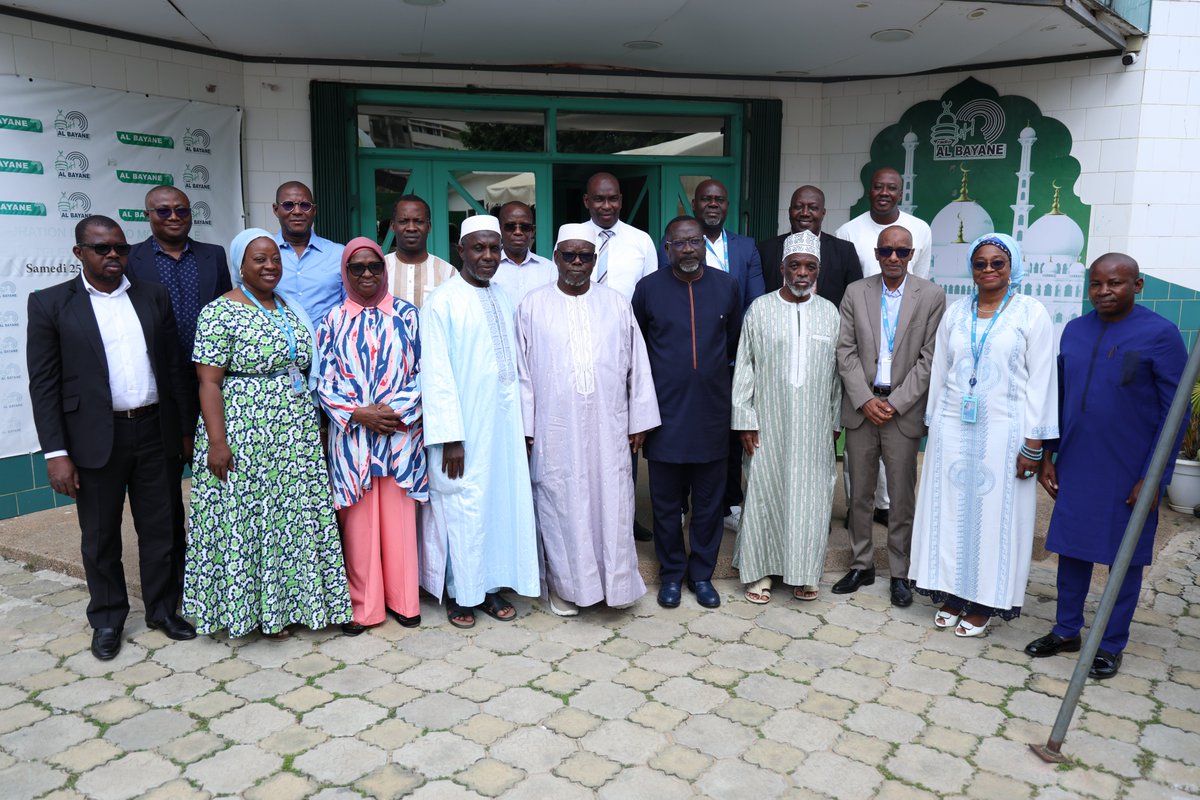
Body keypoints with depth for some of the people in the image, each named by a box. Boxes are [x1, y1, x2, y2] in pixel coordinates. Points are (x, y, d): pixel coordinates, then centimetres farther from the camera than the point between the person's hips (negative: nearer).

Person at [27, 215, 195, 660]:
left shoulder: (153, 295, 7)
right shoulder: (50, 304, -2)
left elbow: (174, 366, 9)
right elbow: (43, 383, -4)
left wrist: (185, 428, 7)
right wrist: (55, 452, -10)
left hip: (155, 432, 2)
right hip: (95, 439, -2)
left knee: (160, 528, 11)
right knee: (100, 536, 11)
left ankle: (162, 609, 28)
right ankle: (107, 620, 28)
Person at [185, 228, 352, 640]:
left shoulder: (291, 309, 12)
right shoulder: (220, 313, -8)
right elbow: (209, 382, -12)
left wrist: (316, 426, 14)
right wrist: (217, 442, -18)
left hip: (297, 436, 6)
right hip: (245, 436, -6)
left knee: (294, 518, 10)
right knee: (248, 519, 3)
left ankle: (287, 600, 24)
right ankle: (255, 607, 17)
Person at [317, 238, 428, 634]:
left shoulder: (406, 315, 5)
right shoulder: (334, 321, 5)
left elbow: (422, 371, 2)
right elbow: (323, 381, 2)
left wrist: (396, 410, -11)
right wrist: (359, 414, -11)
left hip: (401, 432, 0)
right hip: (351, 434, 0)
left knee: (399, 516, 6)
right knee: (359, 519, 4)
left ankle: (404, 600, 20)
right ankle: (363, 605, 17)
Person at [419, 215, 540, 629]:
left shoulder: (503, 300, 11)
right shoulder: (442, 302, -9)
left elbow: (513, 365, 12)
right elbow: (436, 374, -13)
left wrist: (523, 423, 8)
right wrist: (450, 437, -17)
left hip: (504, 424, 6)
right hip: (464, 427, -6)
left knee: (501, 501, 11)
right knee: (462, 507, 3)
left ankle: (490, 586, 26)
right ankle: (460, 594, 20)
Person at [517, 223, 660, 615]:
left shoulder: (616, 304, 6)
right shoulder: (533, 306, 2)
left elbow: (637, 366, 7)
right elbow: (522, 371, 2)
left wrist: (639, 420, 5)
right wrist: (524, 427, -1)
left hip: (607, 428, 1)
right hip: (555, 431, -1)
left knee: (612, 503, 6)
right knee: (560, 505, 7)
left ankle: (615, 581, 22)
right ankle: (564, 585, 22)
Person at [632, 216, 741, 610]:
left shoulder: (727, 285, 2)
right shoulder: (649, 288, -2)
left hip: (711, 411, 2)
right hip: (665, 411, -1)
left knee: (708, 500, 11)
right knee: (666, 501, 9)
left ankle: (702, 573, 27)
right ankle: (671, 573, 26)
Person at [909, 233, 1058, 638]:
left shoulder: (1031, 313, -3)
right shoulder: (955, 313, 7)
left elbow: (1040, 379, -5)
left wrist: (1034, 443, -9)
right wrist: (935, 428, 9)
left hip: (1002, 432, -3)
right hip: (952, 429, 3)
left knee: (993, 513, 4)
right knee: (951, 509, 8)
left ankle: (983, 603, 17)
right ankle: (951, 593, 22)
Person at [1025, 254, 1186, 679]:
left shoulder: (1160, 335, -10)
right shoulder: (1074, 330, 5)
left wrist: (1155, 477, -12)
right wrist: (1047, 455, 8)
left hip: (1128, 475, -4)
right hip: (1075, 467, 5)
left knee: (1124, 558, 9)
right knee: (1071, 548, 13)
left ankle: (1112, 645, 23)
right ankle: (1066, 630, 28)